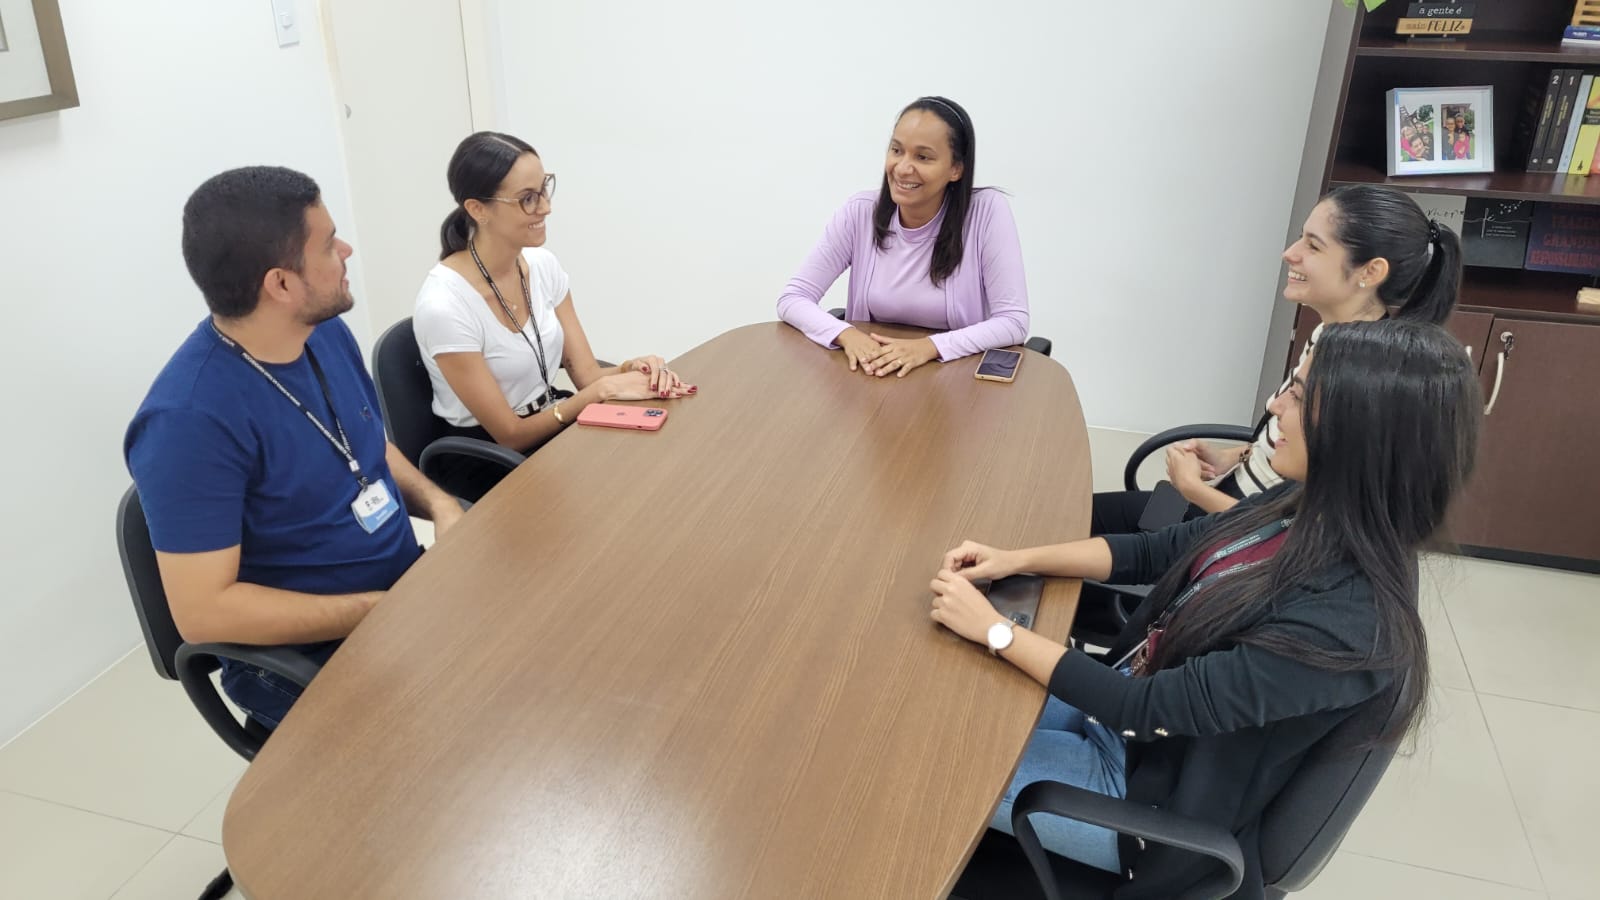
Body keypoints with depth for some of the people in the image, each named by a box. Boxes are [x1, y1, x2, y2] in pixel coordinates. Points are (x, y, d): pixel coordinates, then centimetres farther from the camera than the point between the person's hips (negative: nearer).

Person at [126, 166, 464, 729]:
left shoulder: (327, 332, 1)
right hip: (312, 663, -7)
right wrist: (385, 610, -23)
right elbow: (203, 610, -22)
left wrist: (438, 503, -6)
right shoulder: (192, 417, -23)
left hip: (408, 588, 7)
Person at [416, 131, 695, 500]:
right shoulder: (444, 305, -23)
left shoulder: (543, 265, -2)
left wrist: (632, 368, -22)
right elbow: (510, 434, -18)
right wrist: (605, 389, -22)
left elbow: (586, 371, -1)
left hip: (553, 425, 6)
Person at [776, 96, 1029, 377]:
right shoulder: (860, 212, -5)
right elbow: (792, 299, -4)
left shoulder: (987, 211, -11)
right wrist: (846, 334, -22)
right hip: (872, 378, 1)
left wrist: (928, 346, -26)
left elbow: (1014, 322, -14)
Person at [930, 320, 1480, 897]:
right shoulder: (1309, 510, -10)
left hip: (1150, 791, -6)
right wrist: (1017, 560, -10)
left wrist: (993, 629, -24)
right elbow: (1153, 552, 1)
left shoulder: (1346, 626, -34)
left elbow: (1151, 704, -29)